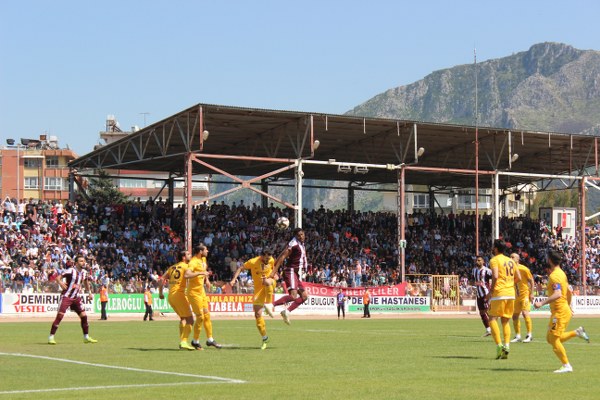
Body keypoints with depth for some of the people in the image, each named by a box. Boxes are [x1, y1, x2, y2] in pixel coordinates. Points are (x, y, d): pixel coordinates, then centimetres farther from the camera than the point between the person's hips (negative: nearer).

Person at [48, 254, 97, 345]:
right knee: (60, 315, -14)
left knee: (84, 316, 5)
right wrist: (60, 282, -34)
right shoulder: (70, 270, -15)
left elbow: (86, 282, 26)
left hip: (76, 298, 7)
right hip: (66, 296, -7)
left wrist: (89, 292, 25)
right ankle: (51, 337, -8)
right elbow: (58, 277, -17)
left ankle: (86, 337, 18)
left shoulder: (84, 272, 7)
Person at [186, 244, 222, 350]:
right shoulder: (193, 262, -20)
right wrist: (200, 273, -40)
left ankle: (210, 339, 22)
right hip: (194, 292, -9)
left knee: (207, 315, 12)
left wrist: (206, 279, 17)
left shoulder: (203, 259, 8)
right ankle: (195, 341, 9)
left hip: (202, 291, 9)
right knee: (200, 317, -6)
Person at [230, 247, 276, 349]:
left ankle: (268, 305, -25)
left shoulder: (271, 261, -8)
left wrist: (272, 277, -2)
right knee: (257, 314, -6)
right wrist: (233, 279, -18)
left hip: (270, 285, 0)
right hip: (258, 288, 0)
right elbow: (240, 268, -8)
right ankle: (264, 338, 8)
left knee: (267, 281, -40)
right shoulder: (253, 262, -17)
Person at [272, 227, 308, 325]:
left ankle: (287, 311, 6)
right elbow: (282, 258, -19)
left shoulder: (302, 245, 16)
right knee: (293, 296, -24)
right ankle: (272, 305, -27)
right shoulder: (293, 244, -12)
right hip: (290, 271, -9)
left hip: (296, 273, 9)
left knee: (304, 296, 9)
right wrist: (274, 272, -24)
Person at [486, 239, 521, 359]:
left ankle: (499, 345, -15)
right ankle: (507, 346, 0)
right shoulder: (510, 260, 16)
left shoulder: (494, 260, -5)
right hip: (511, 293, 6)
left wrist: (491, 291, -9)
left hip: (499, 294, -6)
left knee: (493, 319, -2)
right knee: (505, 321, 12)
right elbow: (518, 277, 14)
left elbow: (495, 276, -18)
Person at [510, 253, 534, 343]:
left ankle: (529, 335, -10)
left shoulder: (524, 269, -11)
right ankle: (517, 336, 16)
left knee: (525, 313, -18)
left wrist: (531, 293, -12)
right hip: (516, 296, 6)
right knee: (514, 316, 5)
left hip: (525, 294, -6)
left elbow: (531, 281, -7)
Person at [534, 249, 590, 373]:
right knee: (550, 339, 12)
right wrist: (569, 306, 31)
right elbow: (569, 291, 22)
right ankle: (577, 332, 13)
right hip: (564, 309, 10)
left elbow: (557, 294, -30)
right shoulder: (561, 273, 14)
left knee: (554, 340, -7)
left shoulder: (554, 276, -17)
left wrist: (542, 303, -33)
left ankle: (566, 366, -3)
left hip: (560, 312, -10)